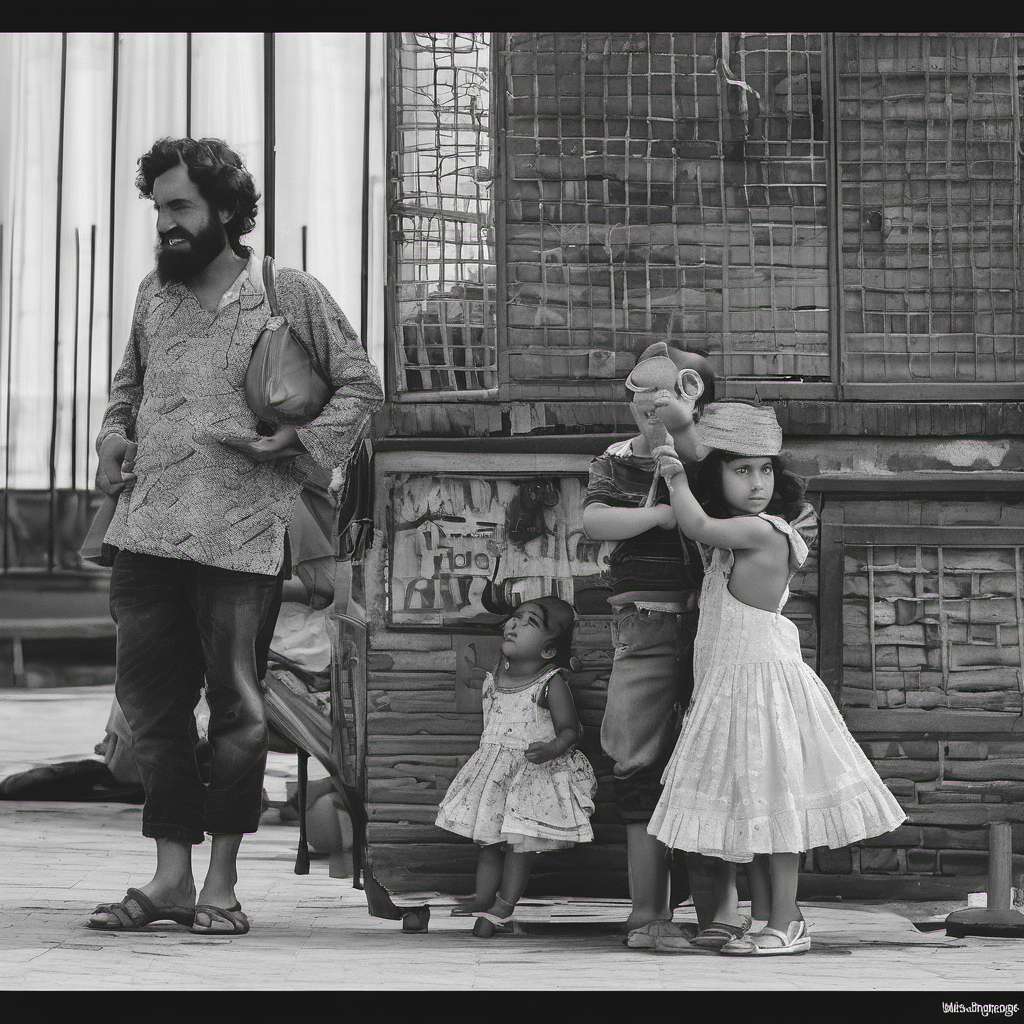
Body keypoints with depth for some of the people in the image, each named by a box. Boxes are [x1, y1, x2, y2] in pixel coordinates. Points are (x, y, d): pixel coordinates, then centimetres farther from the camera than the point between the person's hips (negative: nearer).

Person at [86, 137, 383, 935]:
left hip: (240, 534, -5)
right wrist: (115, 436, 8)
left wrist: (296, 443, -9)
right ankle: (171, 876, 14)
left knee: (236, 706, 1)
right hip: (146, 532, 5)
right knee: (151, 703, 5)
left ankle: (221, 881, 12)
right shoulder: (155, 293, 13)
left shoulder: (291, 295, -1)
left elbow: (361, 388, 3)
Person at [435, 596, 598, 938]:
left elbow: (570, 730, -13)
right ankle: (483, 897, 17)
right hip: (494, 771, 6)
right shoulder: (495, 678, 6)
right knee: (488, 840, 9)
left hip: (534, 773, -6)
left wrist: (552, 749, -30)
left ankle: (502, 908, 3)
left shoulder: (551, 685, -12)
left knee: (519, 844, -3)